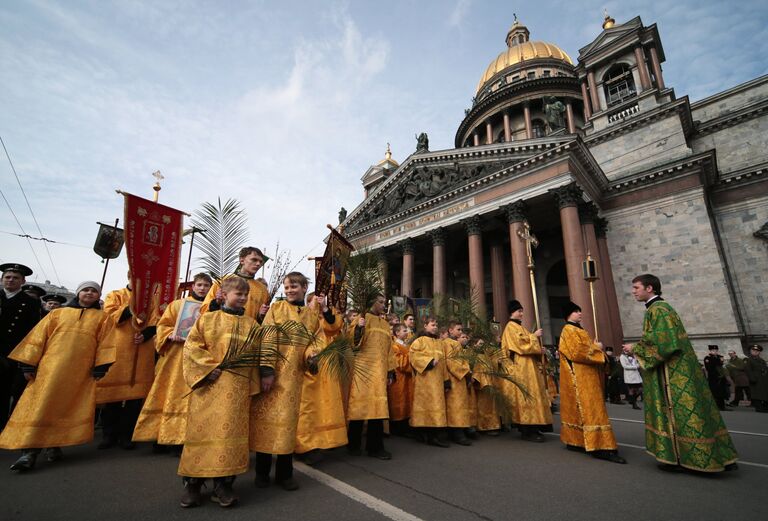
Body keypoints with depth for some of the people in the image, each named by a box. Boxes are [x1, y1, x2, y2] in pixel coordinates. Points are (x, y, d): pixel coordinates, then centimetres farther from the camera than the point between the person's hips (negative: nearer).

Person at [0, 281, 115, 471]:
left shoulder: (102, 317, 13)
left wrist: (100, 369, -6)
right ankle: (29, 452, -3)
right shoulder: (57, 313, 17)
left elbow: (104, 343, 4)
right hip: (50, 367, 1)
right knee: (40, 407, -5)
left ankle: (54, 446, 11)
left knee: (69, 408, 0)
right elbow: (39, 336, 10)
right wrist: (29, 364, -1)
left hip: (82, 371, -1)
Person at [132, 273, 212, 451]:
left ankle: (182, 438, 8)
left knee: (190, 398, 1)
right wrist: (170, 334, -13)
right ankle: (160, 436, 17)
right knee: (168, 396, 5)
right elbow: (163, 325, 6)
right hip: (175, 357, 0)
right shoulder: (177, 304, 9)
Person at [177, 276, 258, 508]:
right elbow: (191, 346, -1)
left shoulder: (251, 324, 9)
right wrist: (209, 367, -12)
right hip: (209, 383, -1)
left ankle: (223, 483, 17)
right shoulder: (207, 319, 4)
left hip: (238, 387, 2)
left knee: (231, 430, 3)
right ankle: (192, 483, 21)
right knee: (203, 428, 4)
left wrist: (254, 385, 2)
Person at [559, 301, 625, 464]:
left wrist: (596, 348, 4)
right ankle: (599, 447, -15)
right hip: (579, 377, -10)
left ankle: (575, 440, 17)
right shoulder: (569, 331, -10)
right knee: (590, 409, -13)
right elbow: (577, 352, -20)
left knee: (579, 408, 11)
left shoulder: (578, 330, 21)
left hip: (585, 376, 10)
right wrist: (596, 347, -9)